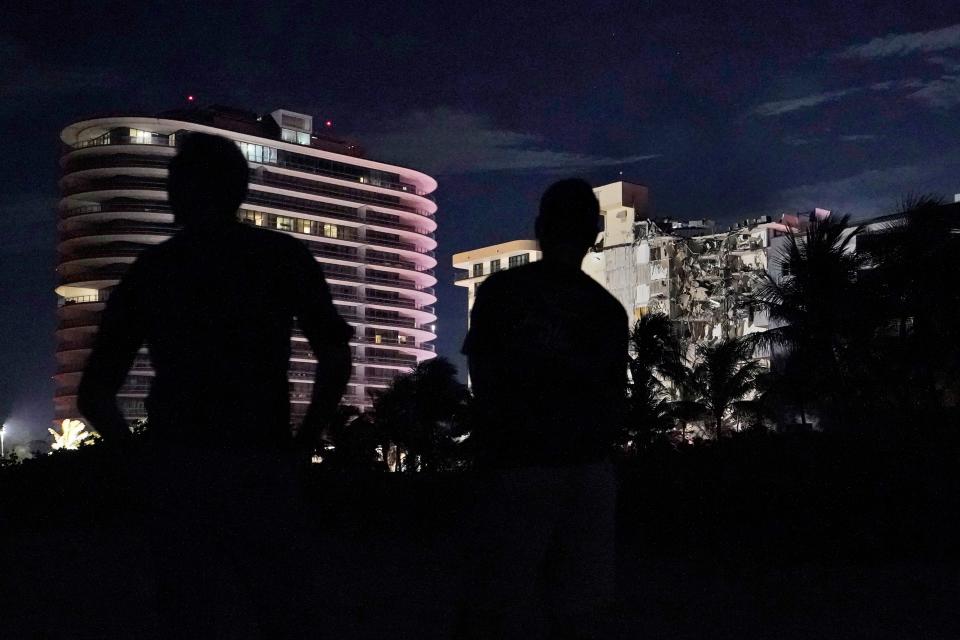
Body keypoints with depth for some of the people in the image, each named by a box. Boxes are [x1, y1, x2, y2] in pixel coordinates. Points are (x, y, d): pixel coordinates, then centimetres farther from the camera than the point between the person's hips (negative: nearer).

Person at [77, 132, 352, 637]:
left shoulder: (148, 268, 11)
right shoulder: (283, 256, 6)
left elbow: (93, 395, 11)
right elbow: (335, 359, -4)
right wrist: (302, 445, 7)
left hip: (175, 471, 2)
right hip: (260, 467, -1)